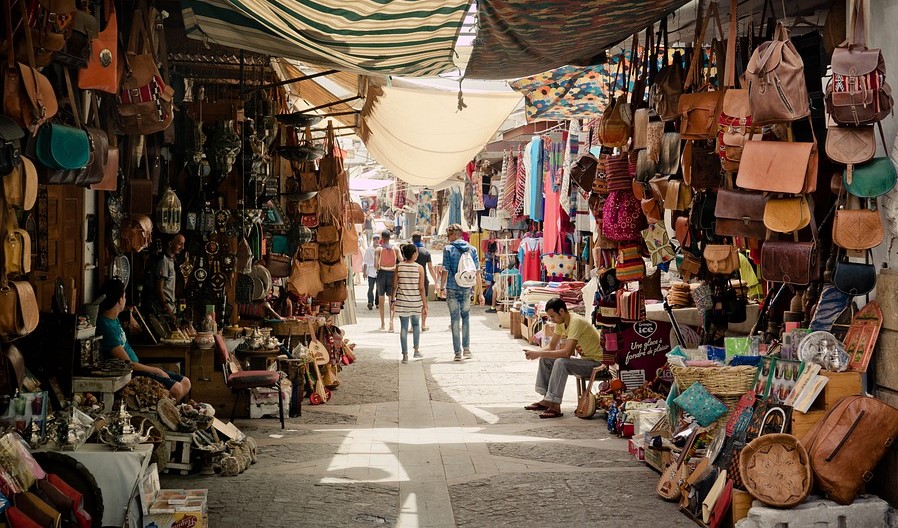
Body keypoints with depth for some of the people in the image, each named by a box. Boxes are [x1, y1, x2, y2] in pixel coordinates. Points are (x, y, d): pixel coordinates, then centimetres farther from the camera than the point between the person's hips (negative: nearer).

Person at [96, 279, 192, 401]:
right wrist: (156, 370, -12)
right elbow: (127, 363, -21)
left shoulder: (113, 318, 7)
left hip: (136, 367, 11)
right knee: (176, 389, -24)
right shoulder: (107, 327, -23)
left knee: (185, 383, 3)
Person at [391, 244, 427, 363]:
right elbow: (421, 288, -8)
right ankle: (416, 350, 20)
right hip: (416, 302, -1)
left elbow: (395, 286, -1)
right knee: (416, 324, 20)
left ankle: (405, 355, 5)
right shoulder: (419, 268, -8)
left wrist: (392, 301, 9)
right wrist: (425, 305, -2)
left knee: (404, 327, 6)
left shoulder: (399, 267, -3)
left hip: (402, 302, 1)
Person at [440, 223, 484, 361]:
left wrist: (442, 287, 6)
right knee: (466, 317, 18)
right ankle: (466, 349, 13)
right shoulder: (472, 249, 4)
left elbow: (445, 271, -9)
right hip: (467, 289, 3)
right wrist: (480, 293, 6)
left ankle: (458, 352, 4)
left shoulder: (448, 249, -6)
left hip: (452, 289, -3)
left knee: (455, 319, 3)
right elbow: (477, 272, 3)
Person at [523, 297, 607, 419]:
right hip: (584, 359, 10)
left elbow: (567, 352, -34)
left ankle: (555, 406, -27)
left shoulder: (576, 322, -26)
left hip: (595, 362, -10)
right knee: (545, 360, 3)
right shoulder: (560, 322, 2)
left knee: (561, 362, -31)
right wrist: (535, 353, -11)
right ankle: (546, 400, 5)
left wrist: (539, 353, -30)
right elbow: (552, 347, 9)